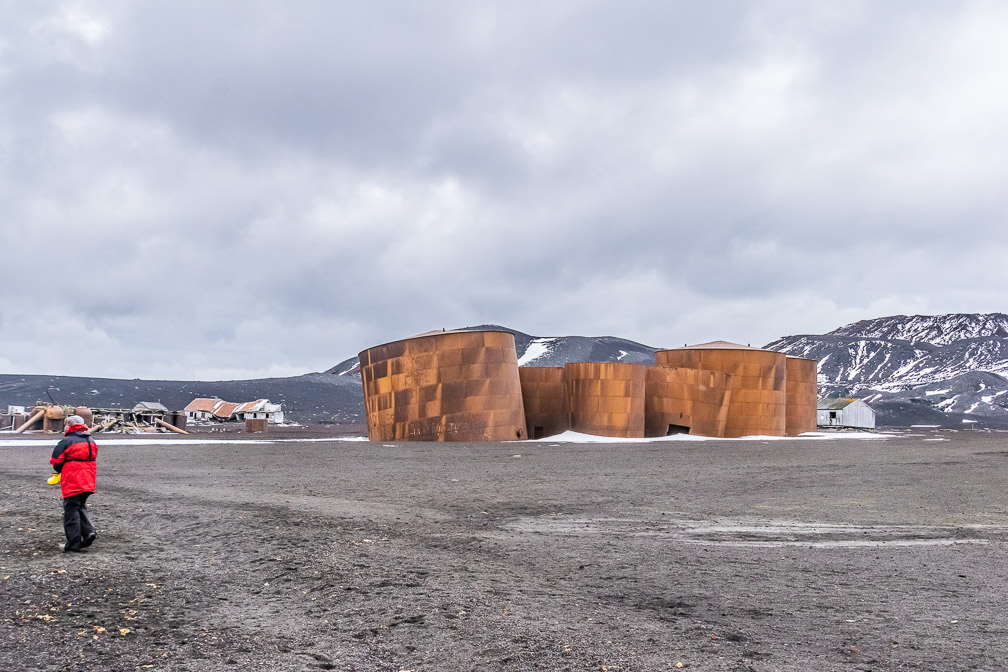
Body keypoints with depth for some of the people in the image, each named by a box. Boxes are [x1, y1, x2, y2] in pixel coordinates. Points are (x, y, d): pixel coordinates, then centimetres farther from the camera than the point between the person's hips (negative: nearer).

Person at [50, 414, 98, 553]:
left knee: (71, 512, 1)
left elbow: (56, 463, -5)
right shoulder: (91, 441, 12)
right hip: (89, 483, 7)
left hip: (72, 483, -7)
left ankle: (73, 545, 2)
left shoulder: (66, 441, -10)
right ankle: (88, 531, 3)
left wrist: (61, 471, 17)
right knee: (81, 507, 23)